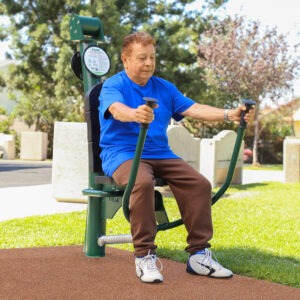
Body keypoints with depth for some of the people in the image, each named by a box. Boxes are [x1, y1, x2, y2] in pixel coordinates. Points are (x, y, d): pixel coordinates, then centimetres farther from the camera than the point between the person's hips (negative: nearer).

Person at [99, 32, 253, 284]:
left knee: (199, 183, -17)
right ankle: (144, 256, -29)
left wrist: (229, 115, -9)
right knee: (142, 183, -38)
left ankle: (199, 255, -10)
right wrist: (136, 114, -50)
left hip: (160, 154, 6)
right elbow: (117, 109, -25)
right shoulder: (113, 86, -2)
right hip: (122, 153, -5)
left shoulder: (164, 88, 17)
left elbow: (194, 109, 6)